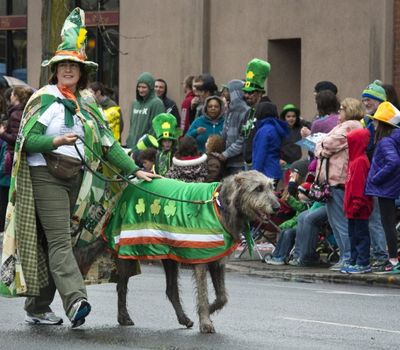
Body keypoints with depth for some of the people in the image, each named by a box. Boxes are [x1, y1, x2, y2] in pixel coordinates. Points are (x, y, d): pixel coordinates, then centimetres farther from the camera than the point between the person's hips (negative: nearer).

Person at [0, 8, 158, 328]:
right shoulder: (45, 98, -3)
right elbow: (28, 140, -8)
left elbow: (108, 143, 14)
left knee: (51, 243, 8)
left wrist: (135, 170, 5)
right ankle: (75, 300, -30)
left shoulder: (87, 104, 16)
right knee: (59, 240, -16)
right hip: (46, 176, -6)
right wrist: (56, 141, -26)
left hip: (75, 178, 6)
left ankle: (38, 308, 12)